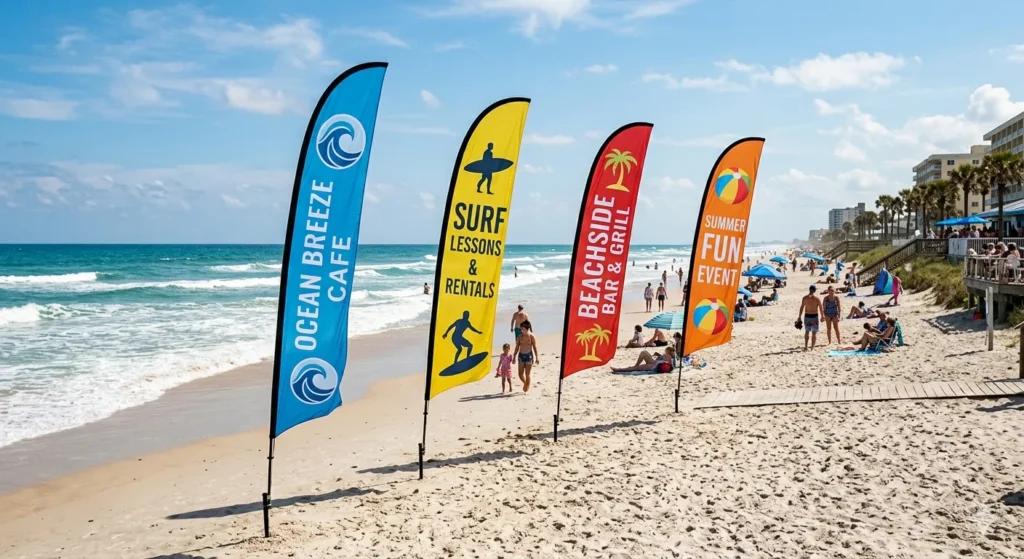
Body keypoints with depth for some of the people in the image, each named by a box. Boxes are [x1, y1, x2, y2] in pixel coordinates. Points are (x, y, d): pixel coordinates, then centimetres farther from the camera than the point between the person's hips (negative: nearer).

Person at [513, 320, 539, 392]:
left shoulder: (532, 337, -6)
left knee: (527, 374, -1)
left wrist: (537, 358, -5)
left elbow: (535, 348, -3)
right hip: (521, 355, 4)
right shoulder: (520, 337, 2)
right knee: (520, 374, 5)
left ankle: (527, 388, 15)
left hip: (529, 355, -4)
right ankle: (525, 383, 34)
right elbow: (517, 347, 8)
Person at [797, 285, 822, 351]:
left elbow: (801, 308, -4)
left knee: (807, 331, 16)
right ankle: (812, 347, 7)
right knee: (814, 332, 8)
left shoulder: (805, 298, -3)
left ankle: (805, 346, 9)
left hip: (807, 316, 2)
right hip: (814, 316, -1)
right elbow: (820, 308, -2)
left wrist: (799, 317, 0)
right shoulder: (817, 298, -6)